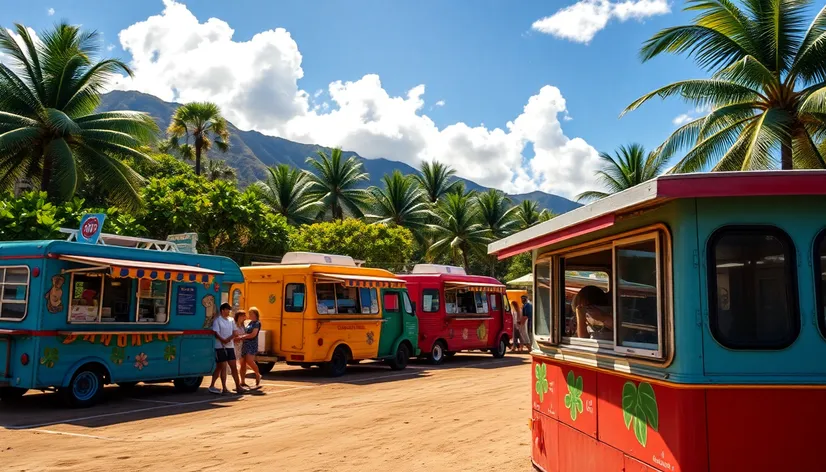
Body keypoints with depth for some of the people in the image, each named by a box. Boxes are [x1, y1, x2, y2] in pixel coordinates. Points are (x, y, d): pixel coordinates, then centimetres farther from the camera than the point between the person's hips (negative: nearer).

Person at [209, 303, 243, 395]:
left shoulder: (231, 320, 13)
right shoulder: (217, 320, -5)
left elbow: (234, 333, 10)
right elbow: (216, 334, -13)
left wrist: (229, 338, -10)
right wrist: (223, 341, -26)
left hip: (230, 346, 6)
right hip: (220, 347, -6)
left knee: (234, 367, 5)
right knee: (223, 367, -2)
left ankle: (238, 386, 9)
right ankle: (224, 388, 3)